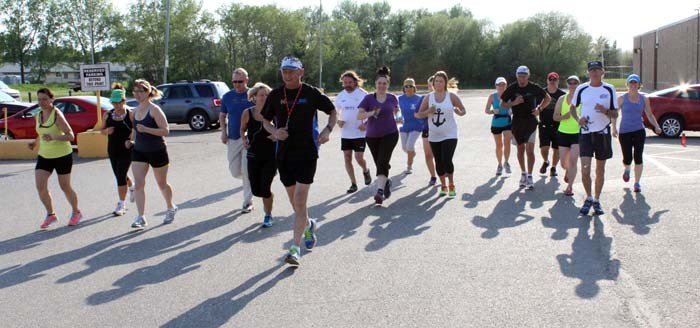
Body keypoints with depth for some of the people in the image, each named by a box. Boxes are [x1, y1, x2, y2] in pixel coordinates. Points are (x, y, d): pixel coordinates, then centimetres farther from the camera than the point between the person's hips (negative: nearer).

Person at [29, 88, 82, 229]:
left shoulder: (57, 115, -17)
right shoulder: (39, 115, 4)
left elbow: (70, 135, -22)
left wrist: (54, 137, -37)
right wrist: (35, 143, 4)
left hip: (62, 155, -6)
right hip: (44, 156, 6)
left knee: (65, 186, 6)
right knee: (40, 186, -7)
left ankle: (76, 212, 28)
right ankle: (50, 214, 10)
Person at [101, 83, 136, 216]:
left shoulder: (130, 114, -9)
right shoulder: (108, 115, 5)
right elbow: (102, 130, 12)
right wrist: (106, 131, -10)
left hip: (126, 150, -6)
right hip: (112, 150, 6)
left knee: (121, 176, -9)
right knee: (120, 175, 16)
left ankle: (121, 205, 1)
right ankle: (132, 188, 48)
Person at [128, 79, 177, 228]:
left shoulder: (154, 110, -15)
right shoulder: (136, 110, 5)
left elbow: (166, 131, -20)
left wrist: (146, 129, -31)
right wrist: (131, 140, 6)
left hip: (157, 152, -5)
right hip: (139, 151, 5)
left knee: (162, 183, 12)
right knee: (138, 184, -7)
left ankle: (171, 208, 36)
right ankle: (141, 218, -5)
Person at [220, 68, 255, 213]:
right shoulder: (227, 96, 5)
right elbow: (222, 115, 14)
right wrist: (224, 131, 0)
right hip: (232, 138, 3)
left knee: (247, 171, -7)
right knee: (235, 172, 4)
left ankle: (248, 202, 4)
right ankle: (249, 180, 38)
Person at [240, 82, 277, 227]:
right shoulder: (247, 113, -5)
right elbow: (243, 129, 12)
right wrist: (244, 139, -7)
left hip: (271, 156, -2)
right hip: (253, 156, 2)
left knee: (265, 188, -7)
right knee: (256, 190, 5)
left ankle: (268, 215, 19)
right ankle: (269, 196, 42)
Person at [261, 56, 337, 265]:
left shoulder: (311, 93, -5)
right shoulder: (275, 95, 3)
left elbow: (333, 111, 7)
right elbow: (265, 120, 14)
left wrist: (328, 130, -10)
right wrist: (274, 132, -7)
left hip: (307, 153, -4)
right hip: (284, 153, 4)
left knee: (300, 201, -10)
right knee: (294, 202, 14)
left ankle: (295, 249, -6)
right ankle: (308, 225, 44)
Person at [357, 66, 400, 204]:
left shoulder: (392, 98, 1)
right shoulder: (369, 98, -5)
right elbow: (359, 115, -14)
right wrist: (371, 113, -28)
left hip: (390, 134, -1)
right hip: (372, 136, 1)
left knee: (383, 162, -16)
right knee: (379, 163, 11)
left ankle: (380, 191, -21)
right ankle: (386, 182, 39)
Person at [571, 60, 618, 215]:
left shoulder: (609, 89, 1)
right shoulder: (581, 89, 2)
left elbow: (615, 114, 2)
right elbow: (573, 107, 16)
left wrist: (605, 111, -20)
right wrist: (578, 118, -5)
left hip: (603, 133, 1)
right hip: (586, 133, 0)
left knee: (600, 170, 8)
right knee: (585, 170, -10)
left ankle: (596, 201, 21)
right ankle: (589, 198, 10)